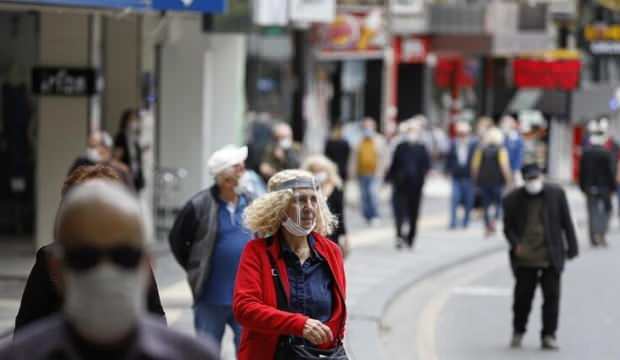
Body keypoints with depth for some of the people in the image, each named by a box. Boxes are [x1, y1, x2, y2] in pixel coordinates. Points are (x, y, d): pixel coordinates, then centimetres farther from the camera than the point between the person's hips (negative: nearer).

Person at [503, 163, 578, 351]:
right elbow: (508, 227, 6)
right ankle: (518, 332, 25)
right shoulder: (513, 199, 1)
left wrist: (571, 248, 3)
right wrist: (515, 245, -12)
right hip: (525, 258, 0)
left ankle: (548, 335, 8)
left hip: (551, 257, 0)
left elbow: (566, 222, 6)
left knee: (552, 296, 0)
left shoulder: (556, 194, 2)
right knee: (523, 296, 5)